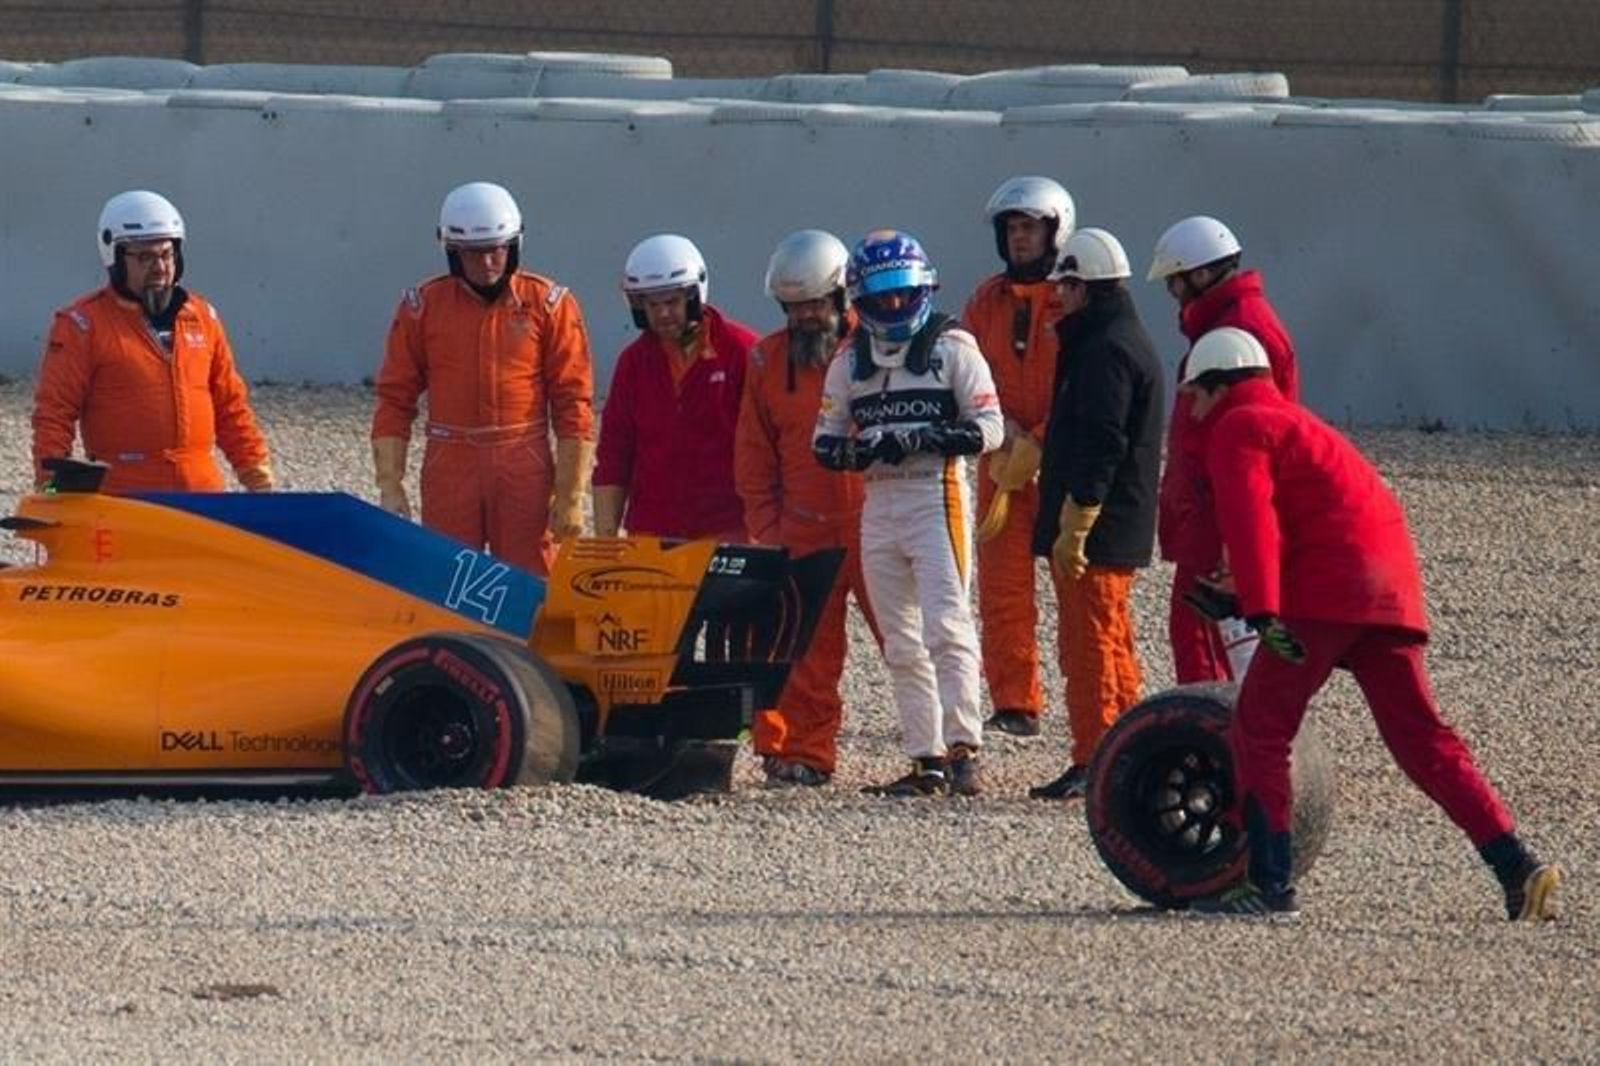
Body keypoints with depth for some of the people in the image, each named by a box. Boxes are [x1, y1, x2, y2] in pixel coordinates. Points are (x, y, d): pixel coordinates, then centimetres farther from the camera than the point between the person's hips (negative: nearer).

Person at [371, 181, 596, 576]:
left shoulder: (549, 305, 0)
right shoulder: (422, 306, 4)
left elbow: (574, 406, -1)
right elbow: (395, 401, 5)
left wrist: (570, 496, -6)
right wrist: (390, 486, -3)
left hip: (524, 476, -1)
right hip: (449, 475, 1)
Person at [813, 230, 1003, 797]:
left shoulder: (951, 349, -1)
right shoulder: (850, 364, 14)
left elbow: (989, 429, -6)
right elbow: (824, 441, 14)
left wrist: (917, 440, -18)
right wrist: (855, 451, -9)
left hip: (937, 496, -6)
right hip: (879, 504, 6)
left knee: (946, 627, -15)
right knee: (901, 643, 6)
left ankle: (963, 749, -19)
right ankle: (927, 760, 9)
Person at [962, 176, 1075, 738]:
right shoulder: (986, 302, 13)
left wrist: (1038, 444, -14)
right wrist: (1003, 429, -7)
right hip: (1002, 464, 4)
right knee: (1002, 587, -1)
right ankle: (1015, 702, 2)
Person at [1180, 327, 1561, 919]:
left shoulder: (1238, 429, 2)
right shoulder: (1294, 421, 31)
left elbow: (1250, 518, -14)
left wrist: (1262, 613, -23)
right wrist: (1244, 596, 44)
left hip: (1328, 589, -8)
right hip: (1392, 585, 9)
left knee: (1258, 730, -1)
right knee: (1421, 737, 6)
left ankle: (1270, 882, -6)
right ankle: (1517, 865, -4)